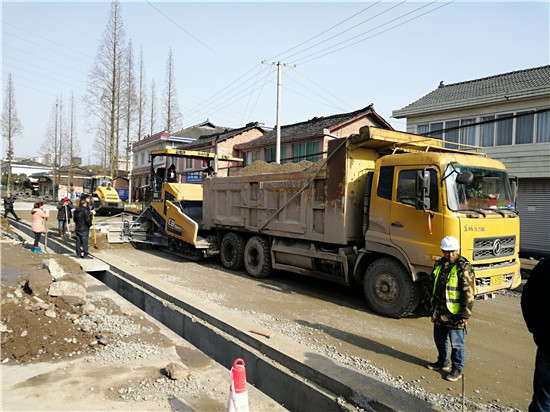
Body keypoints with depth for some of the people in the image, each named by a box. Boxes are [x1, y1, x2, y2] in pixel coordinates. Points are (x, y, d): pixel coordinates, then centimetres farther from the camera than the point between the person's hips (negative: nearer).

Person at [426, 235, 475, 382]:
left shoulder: (464, 267, -15)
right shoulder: (439, 264, 7)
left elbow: (468, 294, -15)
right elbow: (432, 286, 17)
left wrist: (465, 314, -16)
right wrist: (432, 306, 19)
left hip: (454, 314, -7)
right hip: (439, 313, 7)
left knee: (456, 343, 5)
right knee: (439, 339, 20)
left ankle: (457, 369, 22)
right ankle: (442, 362, 39)